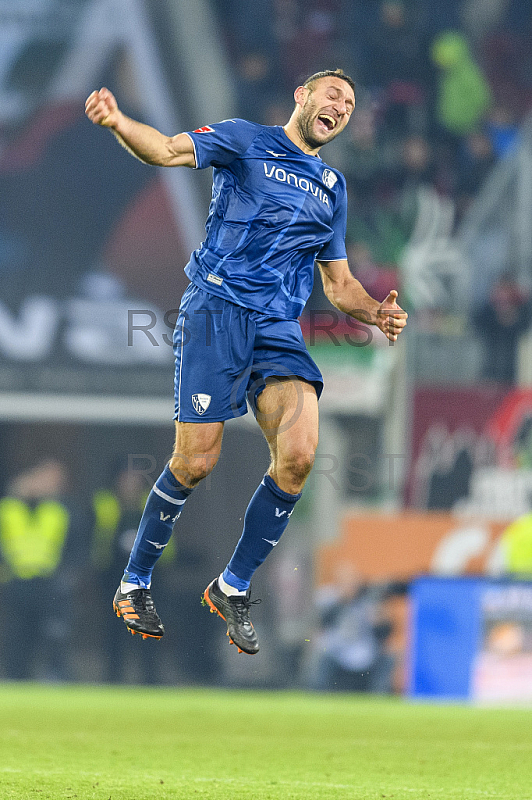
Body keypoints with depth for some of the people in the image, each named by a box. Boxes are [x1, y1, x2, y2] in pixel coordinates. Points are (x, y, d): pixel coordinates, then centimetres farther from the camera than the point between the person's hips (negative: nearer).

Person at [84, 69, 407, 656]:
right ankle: (134, 584, 13)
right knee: (195, 462, -9)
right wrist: (117, 122, -30)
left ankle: (232, 588, 2)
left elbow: (339, 285, 28)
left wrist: (377, 314, 6)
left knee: (298, 456, -16)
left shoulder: (333, 189, 23)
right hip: (216, 310, -5)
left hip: (279, 329, 5)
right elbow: (167, 150, -8)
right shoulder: (246, 141, 7)